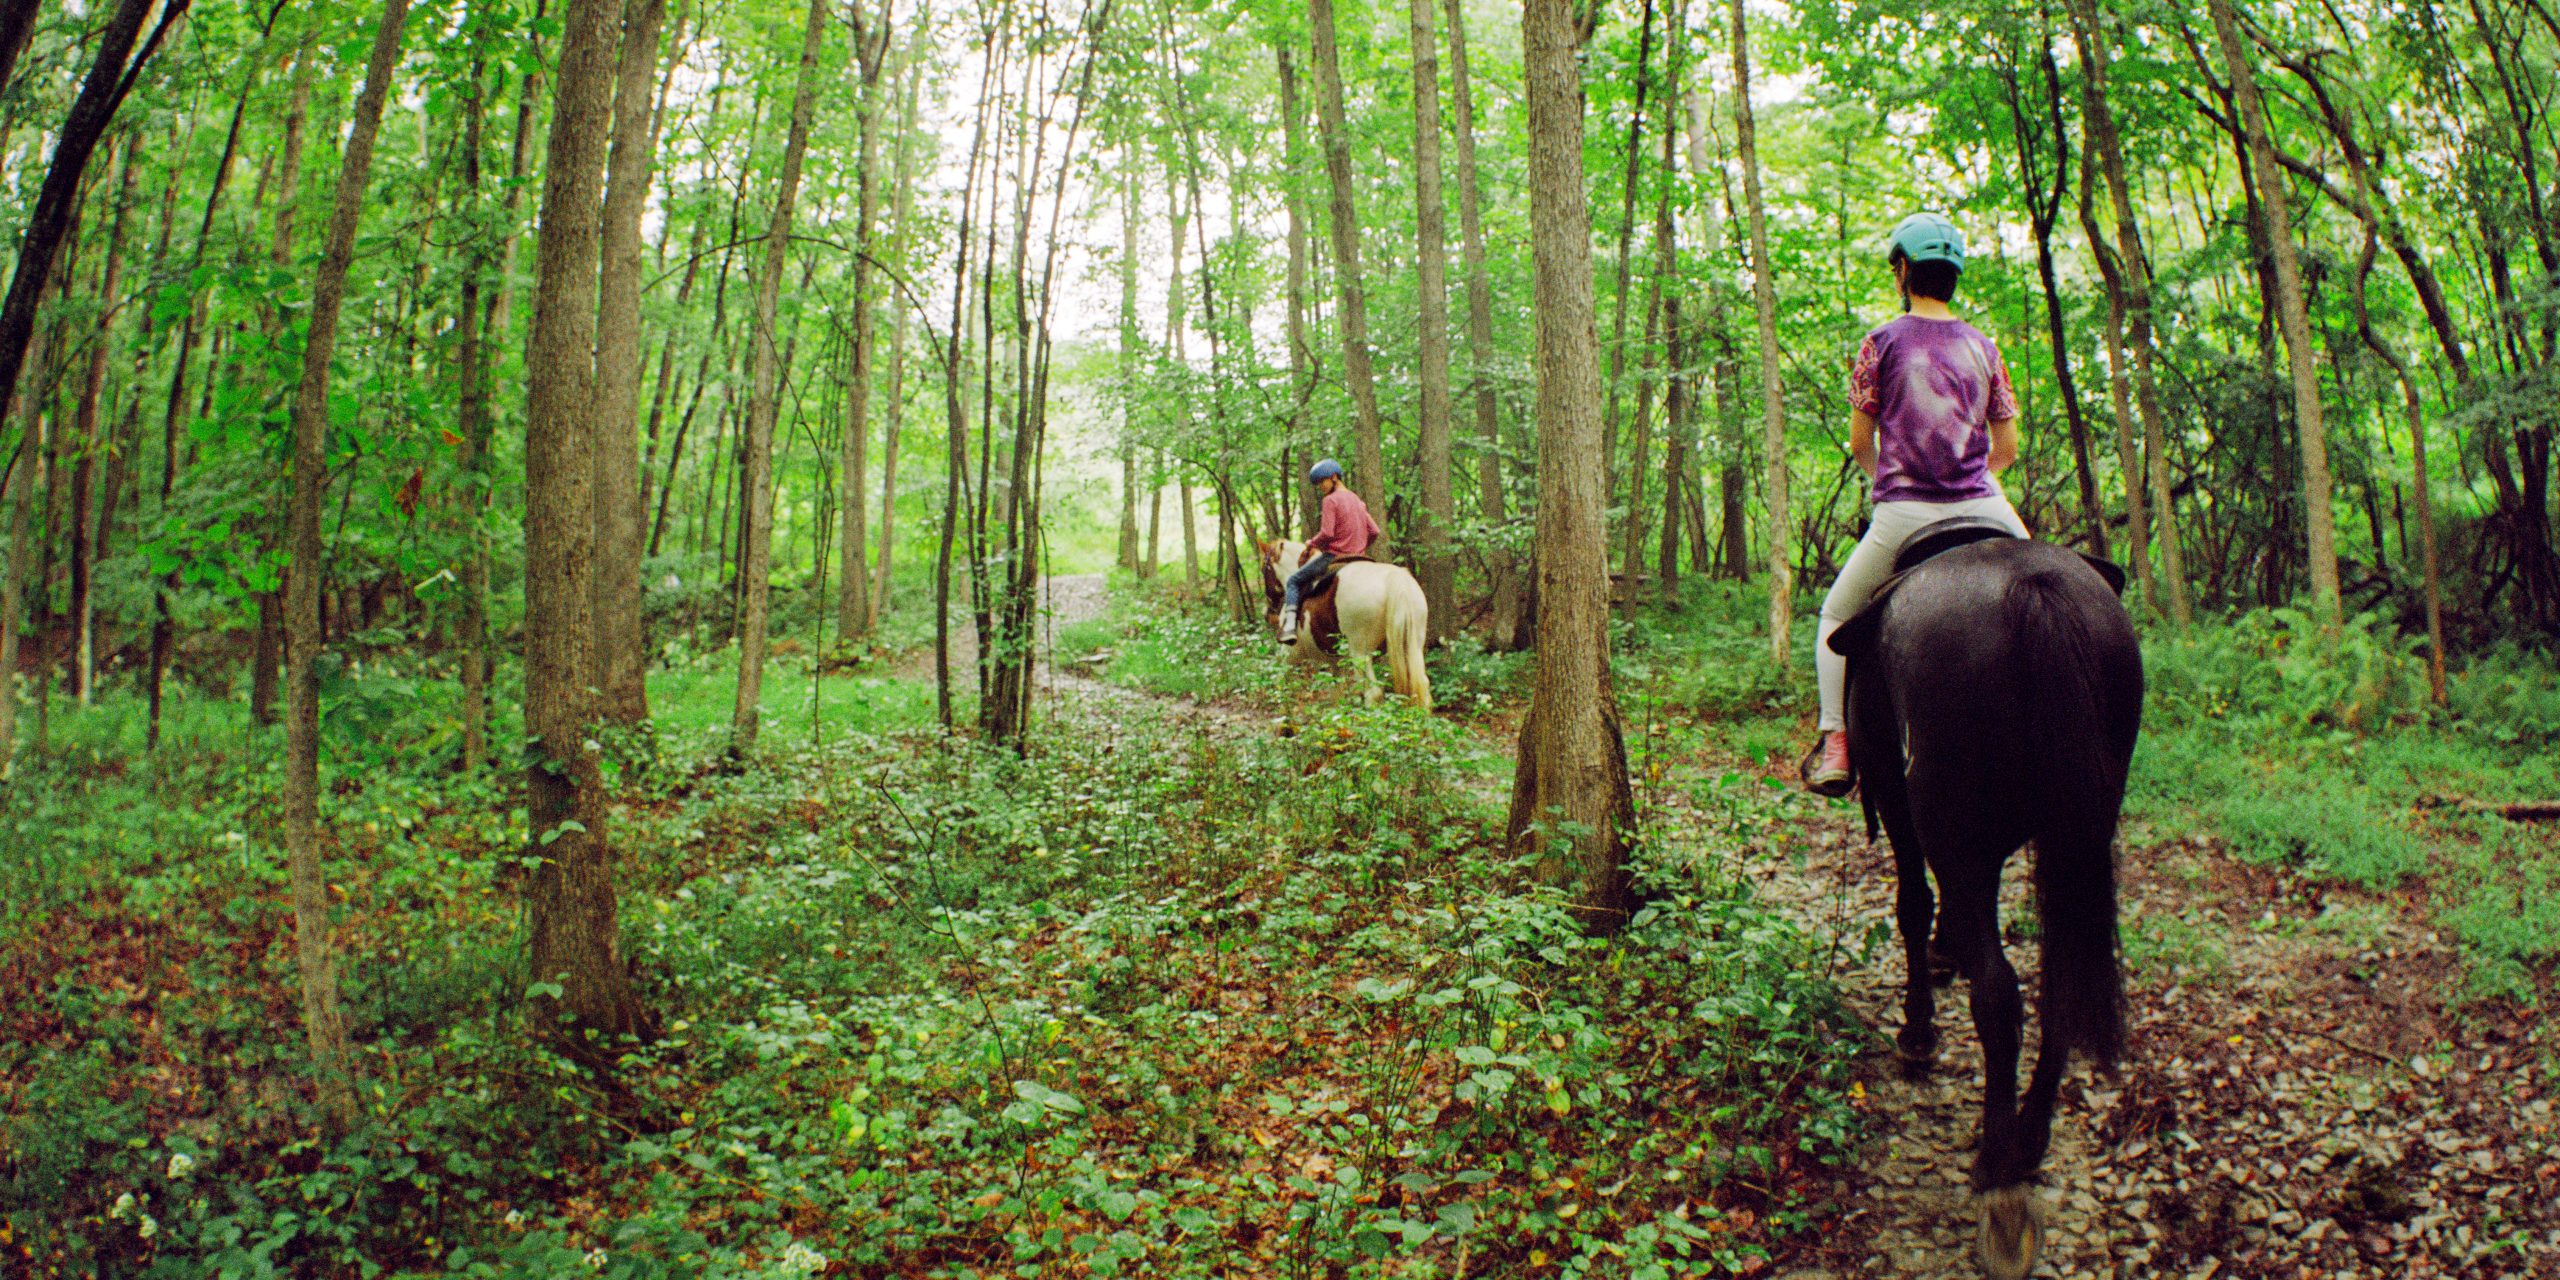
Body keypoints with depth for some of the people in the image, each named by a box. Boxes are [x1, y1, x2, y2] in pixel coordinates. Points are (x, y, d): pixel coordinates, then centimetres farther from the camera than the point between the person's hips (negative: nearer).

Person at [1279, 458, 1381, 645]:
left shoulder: (1331, 500, -11)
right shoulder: (1357, 501, 13)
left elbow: (1326, 533, -20)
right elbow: (1374, 531, 12)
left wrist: (1312, 543, -2)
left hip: (1333, 556, -7)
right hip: (1357, 559, 7)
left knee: (1293, 581, 6)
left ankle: (1289, 626, -9)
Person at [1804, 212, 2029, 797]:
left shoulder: (1883, 341, 1)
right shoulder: (1984, 347, 11)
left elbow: (1859, 443, 3)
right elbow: (2007, 450, 11)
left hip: (1904, 515, -2)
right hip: (1983, 507, 3)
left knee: (1836, 617, 16)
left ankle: (1833, 744, 4)